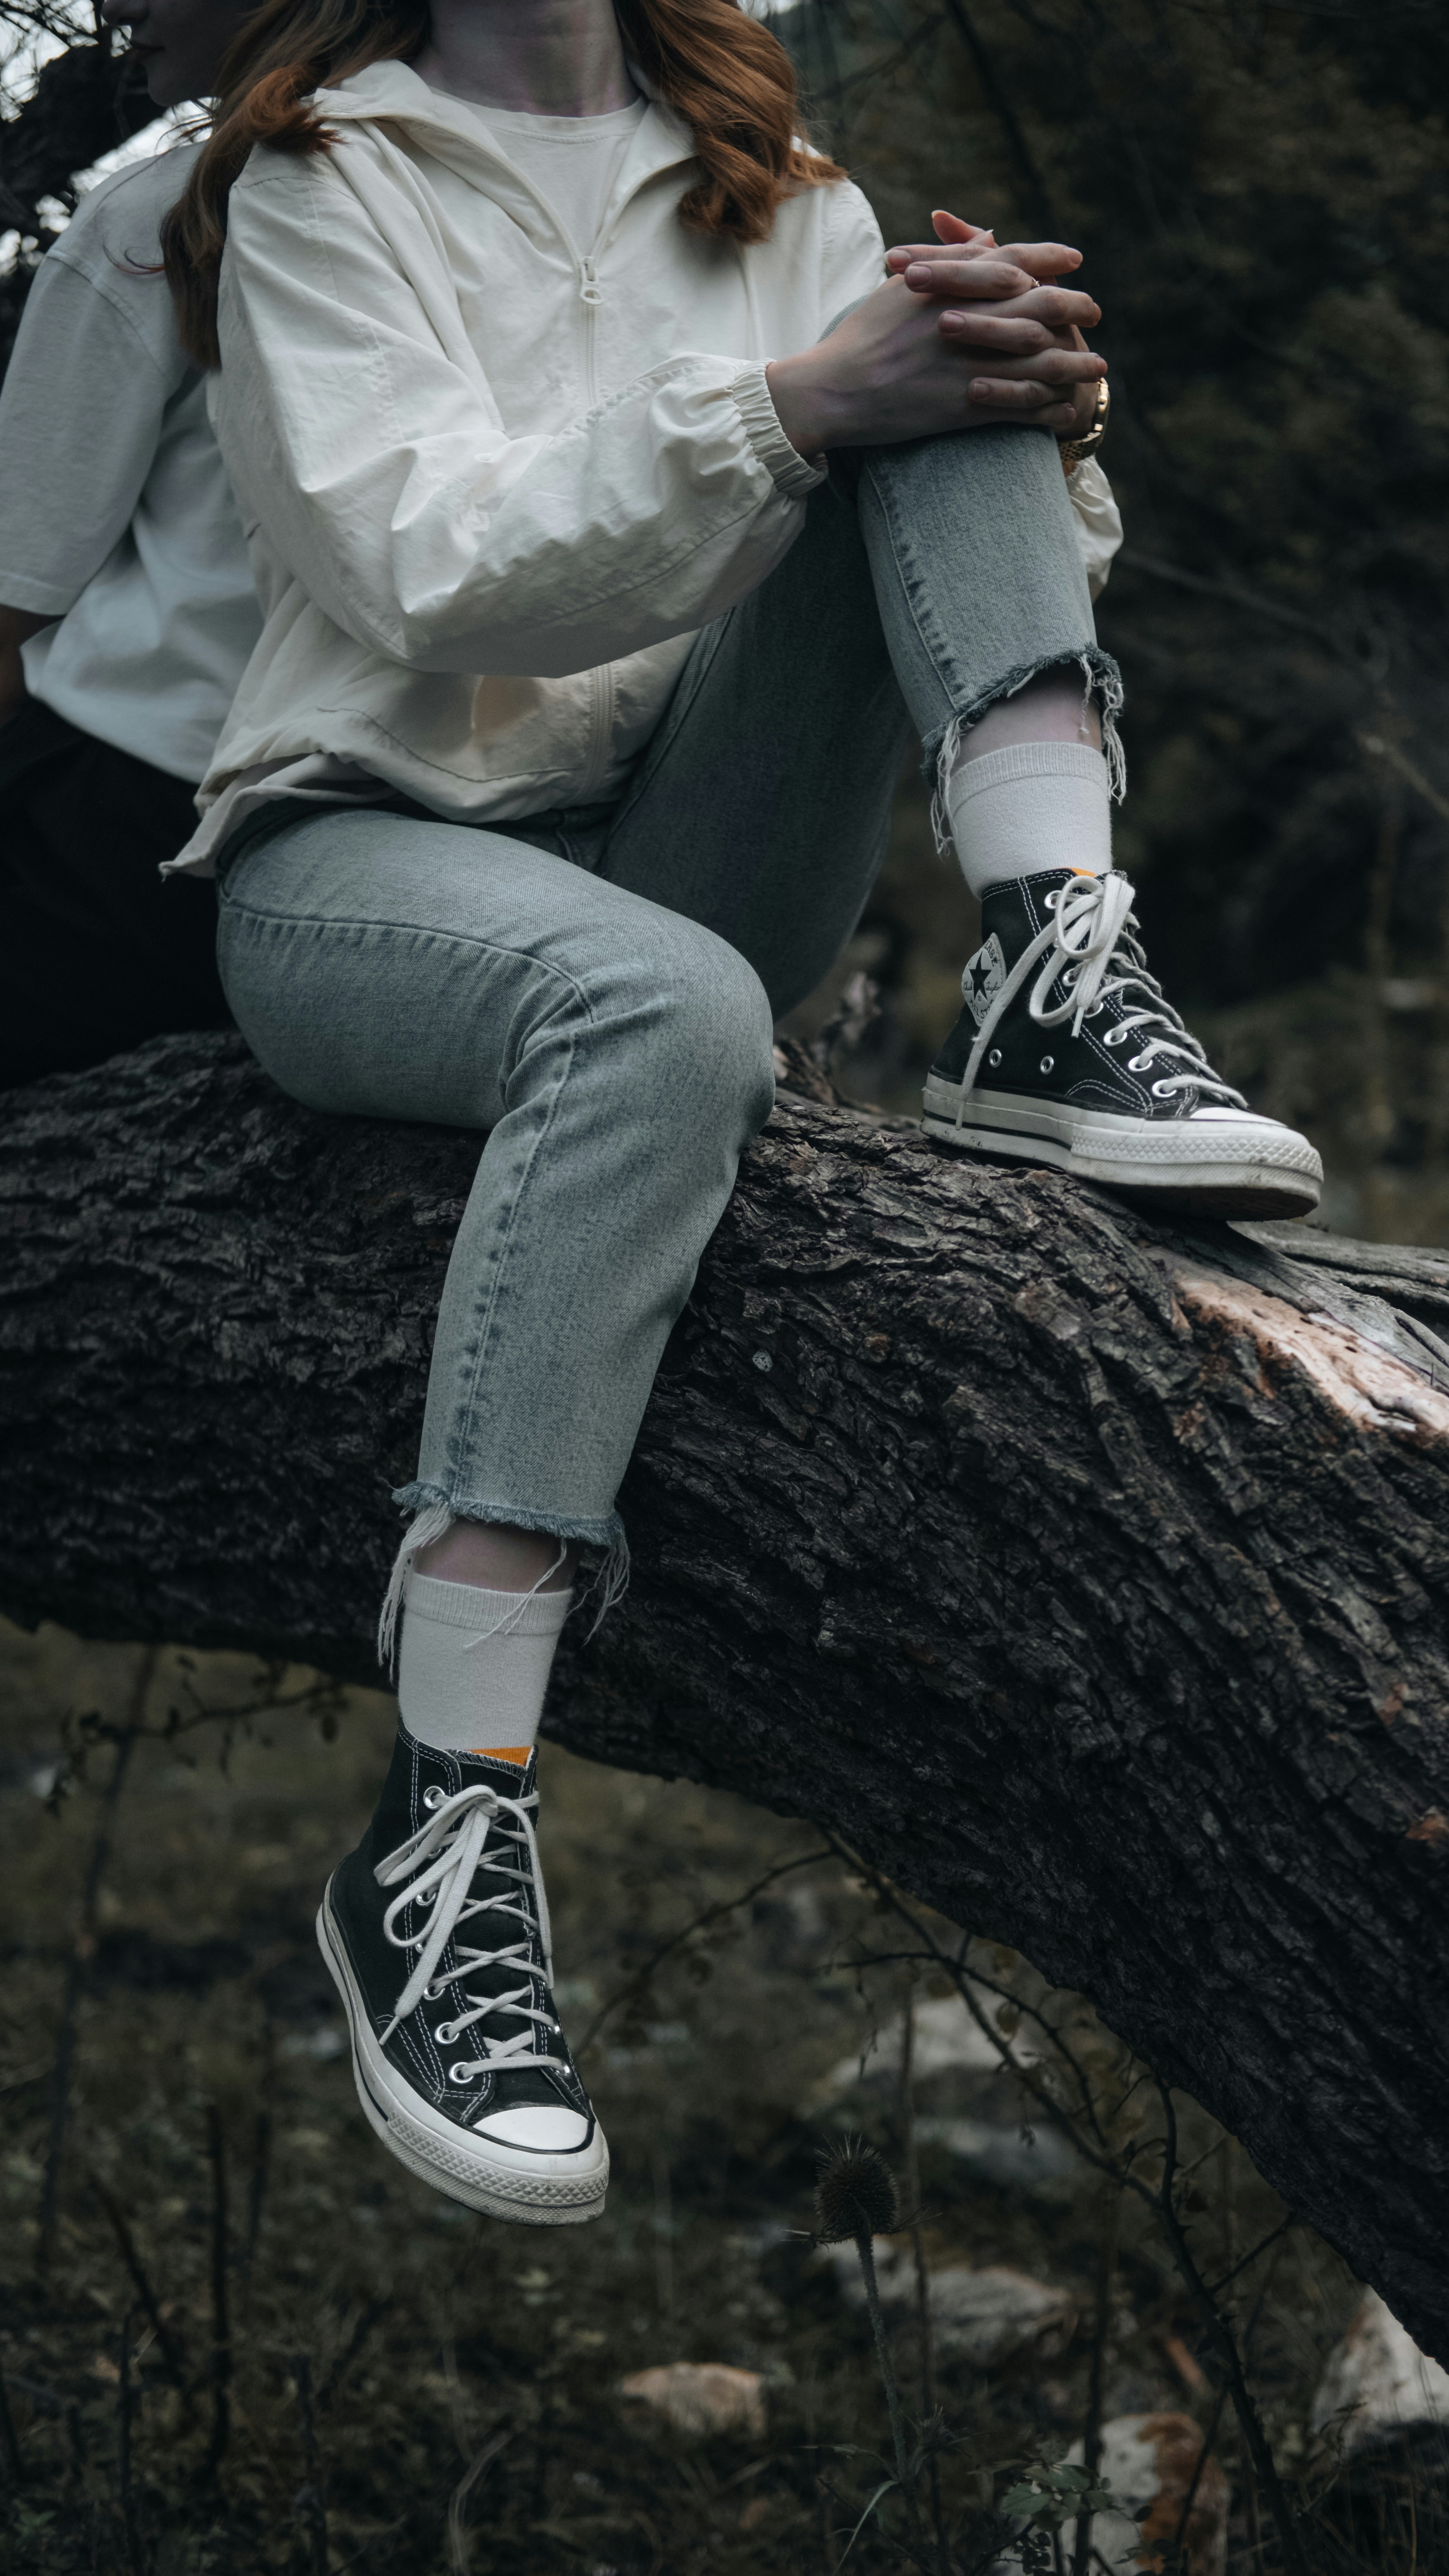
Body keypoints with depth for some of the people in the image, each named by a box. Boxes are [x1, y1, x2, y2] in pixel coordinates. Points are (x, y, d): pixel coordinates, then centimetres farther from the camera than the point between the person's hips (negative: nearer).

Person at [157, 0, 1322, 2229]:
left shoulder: (775, 194, 15)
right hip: (368, 855, -4)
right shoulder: (322, 180, 0)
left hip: (686, 856, 4)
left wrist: (1034, 406, -20)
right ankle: (440, 1844, -43)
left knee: (963, 365, -13)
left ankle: (1060, 977, -32)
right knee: (660, 1007, -40)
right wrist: (789, 402, -28)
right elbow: (437, 576, -15)